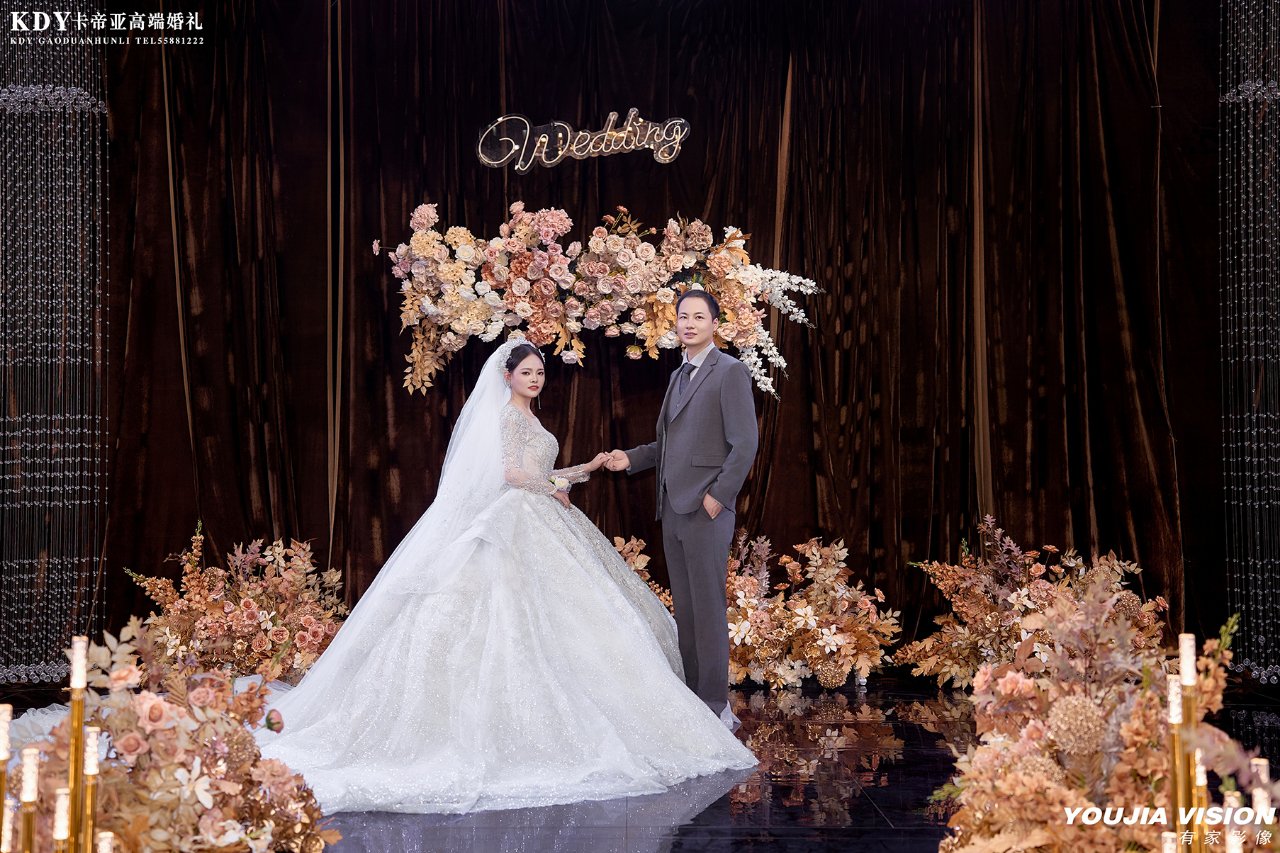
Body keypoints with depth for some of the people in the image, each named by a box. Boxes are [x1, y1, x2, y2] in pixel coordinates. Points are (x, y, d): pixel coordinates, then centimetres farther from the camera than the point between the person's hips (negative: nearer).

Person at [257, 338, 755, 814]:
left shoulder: (526, 417, 20)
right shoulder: (507, 414, -8)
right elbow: (511, 471, -18)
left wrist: (585, 469, 16)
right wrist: (554, 487, -6)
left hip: (541, 525, 10)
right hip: (520, 526, -10)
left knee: (545, 616, 8)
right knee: (533, 617, -12)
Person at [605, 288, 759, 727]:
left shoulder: (730, 372, -7)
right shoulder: (679, 376, 19)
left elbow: (745, 443, -13)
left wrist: (717, 497, -16)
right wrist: (632, 458, 9)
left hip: (706, 510, -8)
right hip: (673, 509, 8)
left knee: (708, 609, -5)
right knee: (684, 609, 10)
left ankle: (717, 706, 1)